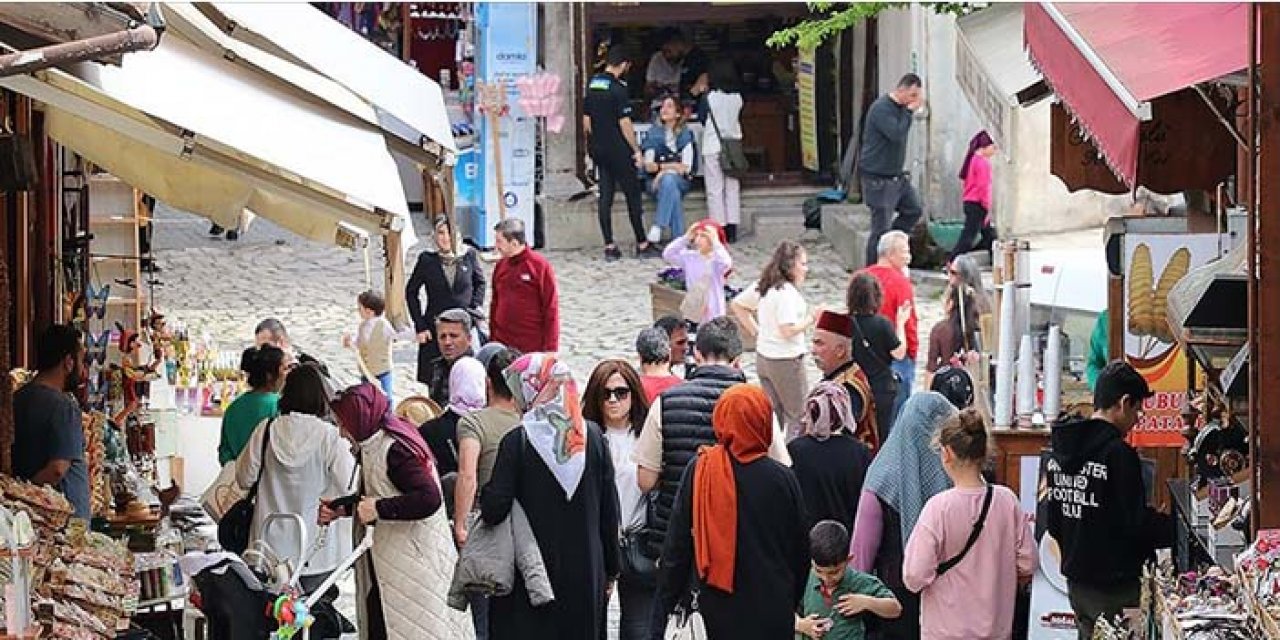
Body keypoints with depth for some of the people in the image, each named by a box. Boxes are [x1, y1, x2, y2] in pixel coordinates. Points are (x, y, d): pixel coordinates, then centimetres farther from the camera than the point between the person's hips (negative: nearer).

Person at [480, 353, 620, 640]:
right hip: (585, 572, 3)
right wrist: (610, 571, 12)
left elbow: (494, 509, -16)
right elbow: (610, 510, 3)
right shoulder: (592, 437, -1)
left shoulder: (517, 441, -11)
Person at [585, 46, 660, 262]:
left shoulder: (591, 85, 8)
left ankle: (609, 247, 5)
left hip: (598, 149, 7)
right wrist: (637, 150, -10)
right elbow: (625, 123, -16)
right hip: (617, 150, -7)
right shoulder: (618, 88, -15)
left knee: (605, 196, 7)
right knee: (633, 194, 3)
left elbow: (586, 121, 12)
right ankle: (642, 244, 6)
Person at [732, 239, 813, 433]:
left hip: (763, 357, 9)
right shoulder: (786, 292, -21)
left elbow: (737, 305, 17)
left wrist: (756, 331, 13)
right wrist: (811, 318, -14)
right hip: (786, 360, -9)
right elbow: (788, 330, -25)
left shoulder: (762, 285, 6)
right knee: (797, 416, 1)